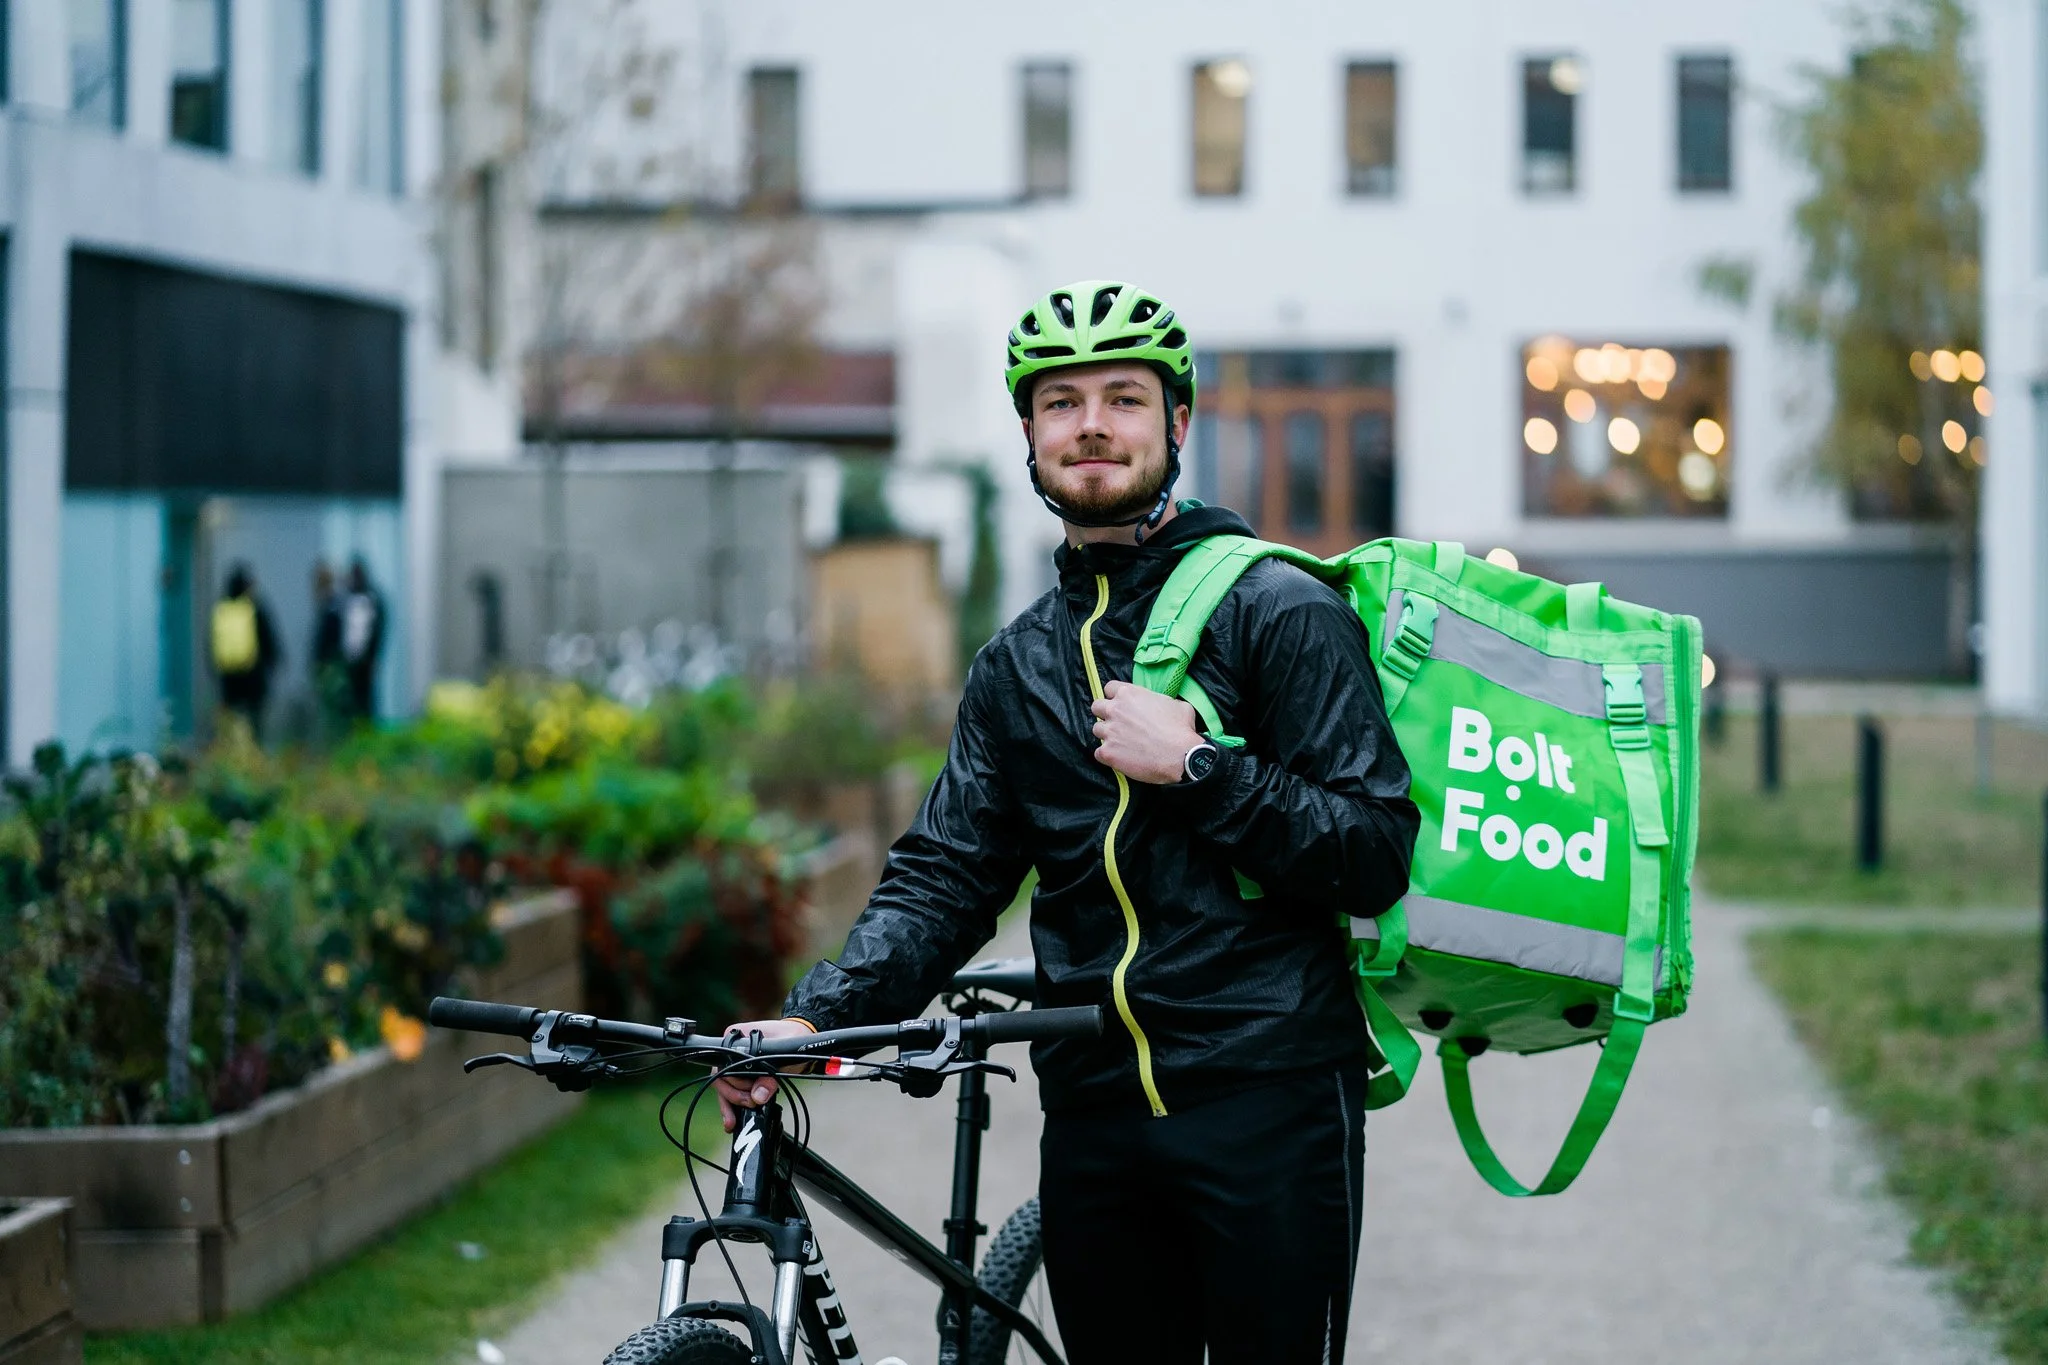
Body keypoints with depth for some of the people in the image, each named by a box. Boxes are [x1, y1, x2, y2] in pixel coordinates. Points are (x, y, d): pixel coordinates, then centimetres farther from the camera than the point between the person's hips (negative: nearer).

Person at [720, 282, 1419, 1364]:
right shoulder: (1016, 665, 15)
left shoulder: (1278, 611, -2)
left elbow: (1378, 855, -8)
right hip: (1093, 1112, 5)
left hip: (1269, 1107, -5)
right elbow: (942, 877, 7)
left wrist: (1197, 768, -15)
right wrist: (817, 1015, -8)